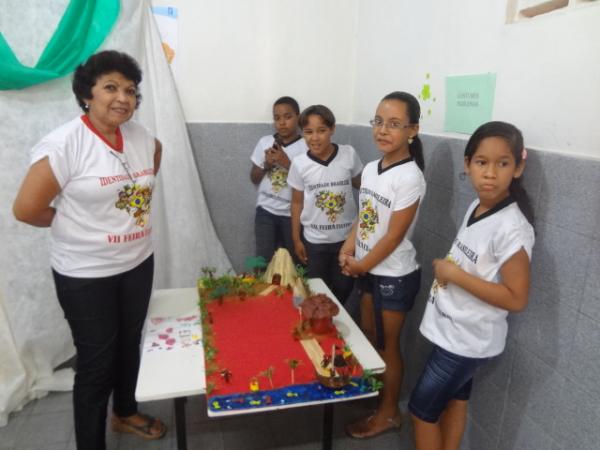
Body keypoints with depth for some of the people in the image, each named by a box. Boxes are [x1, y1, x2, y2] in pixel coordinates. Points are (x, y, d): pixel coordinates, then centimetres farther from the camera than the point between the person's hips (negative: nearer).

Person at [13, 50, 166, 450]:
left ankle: (125, 412, 49)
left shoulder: (141, 136, -1)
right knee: (96, 361, 8)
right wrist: (76, 223, -4)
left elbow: (156, 155, 22)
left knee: (130, 344, 23)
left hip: (138, 264, 6)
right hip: (86, 275, -6)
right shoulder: (64, 144, -20)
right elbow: (27, 209, -19)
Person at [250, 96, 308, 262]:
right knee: (264, 259, 5)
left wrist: (287, 163, -19)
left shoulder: (306, 146, -8)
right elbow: (254, 178, 9)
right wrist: (266, 164, -10)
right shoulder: (265, 142, 2)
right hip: (266, 211, 2)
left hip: (292, 213, -2)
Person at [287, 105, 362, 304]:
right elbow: (297, 202, 0)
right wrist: (296, 239, 2)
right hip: (314, 241, 0)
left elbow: (360, 184, 9)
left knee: (343, 288, 16)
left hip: (347, 237, 1)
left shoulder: (349, 154, -10)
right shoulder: (299, 163, -9)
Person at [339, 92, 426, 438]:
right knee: (368, 338, 21)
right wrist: (348, 249, -5)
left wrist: (360, 266, -11)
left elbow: (394, 235, -21)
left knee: (388, 345, 9)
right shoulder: (370, 169, 2)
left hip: (396, 275, -7)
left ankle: (389, 413, 30)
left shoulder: (410, 177, -22)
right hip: (369, 270, 7)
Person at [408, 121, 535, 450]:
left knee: (422, 407, 7)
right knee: (454, 398, 23)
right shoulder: (476, 208, 0)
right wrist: (444, 268, -1)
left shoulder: (512, 228, -25)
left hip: (468, 338, -8)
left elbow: (516, 298, -25)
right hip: (454, 330, 8)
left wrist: (454, 274, -24)